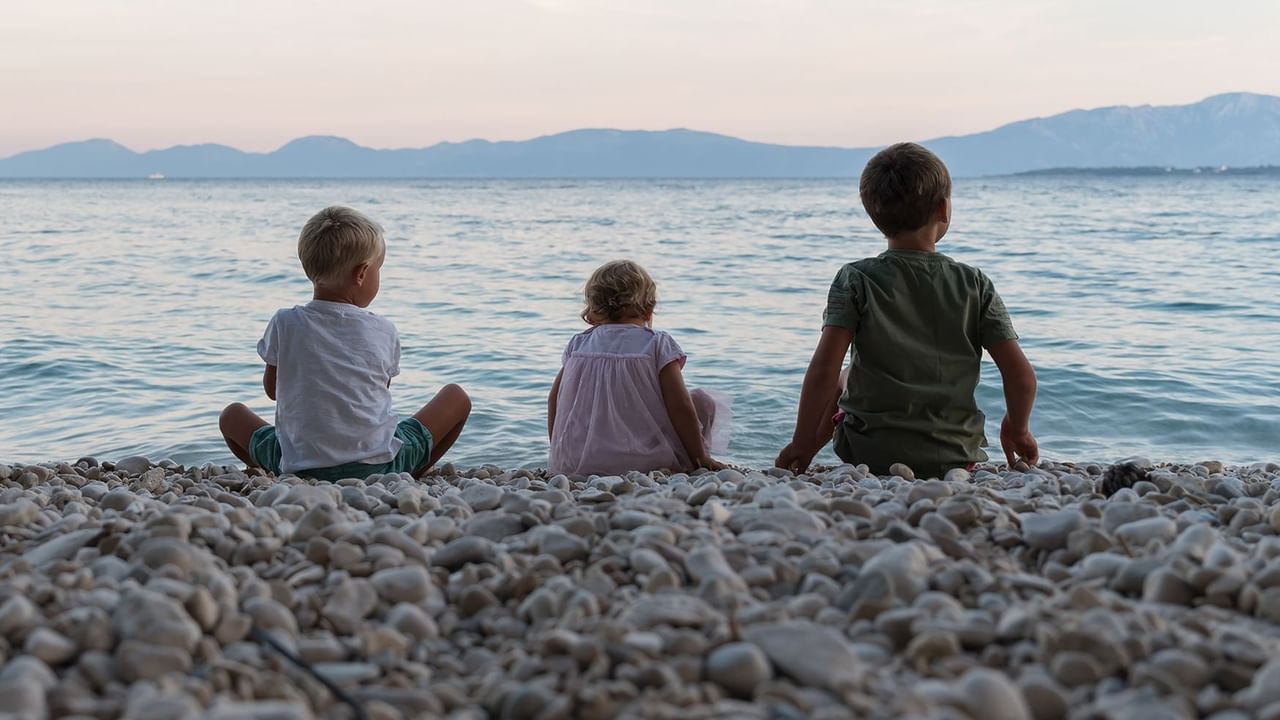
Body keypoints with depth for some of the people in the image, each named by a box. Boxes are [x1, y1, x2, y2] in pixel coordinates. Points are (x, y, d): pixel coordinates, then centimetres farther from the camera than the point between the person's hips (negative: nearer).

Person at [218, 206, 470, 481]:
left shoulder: (284, 324, -5)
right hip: (380, 465, -1)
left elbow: (272, 389, 10)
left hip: (300, 466, 2)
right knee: (457, 397, 16)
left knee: (231, 415, 26)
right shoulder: (384, 332, -5)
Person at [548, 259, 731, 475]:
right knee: (704, 403, 14)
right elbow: (679, 407, -7)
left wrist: (559, 455, 26)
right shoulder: (658, 344, -2)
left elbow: (555, 400, 13)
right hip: (643, 463, -4)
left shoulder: (578, 344, 9)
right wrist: (699, 458, 4)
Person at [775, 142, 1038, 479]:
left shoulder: (855, 281, -9)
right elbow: (1022, 375, -7)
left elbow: (823, 371, -17)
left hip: (868, 453, -2)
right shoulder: (975, 285, -4)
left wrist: (802, 444, -6)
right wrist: (1018, 429, 12)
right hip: (956, 457, 2)